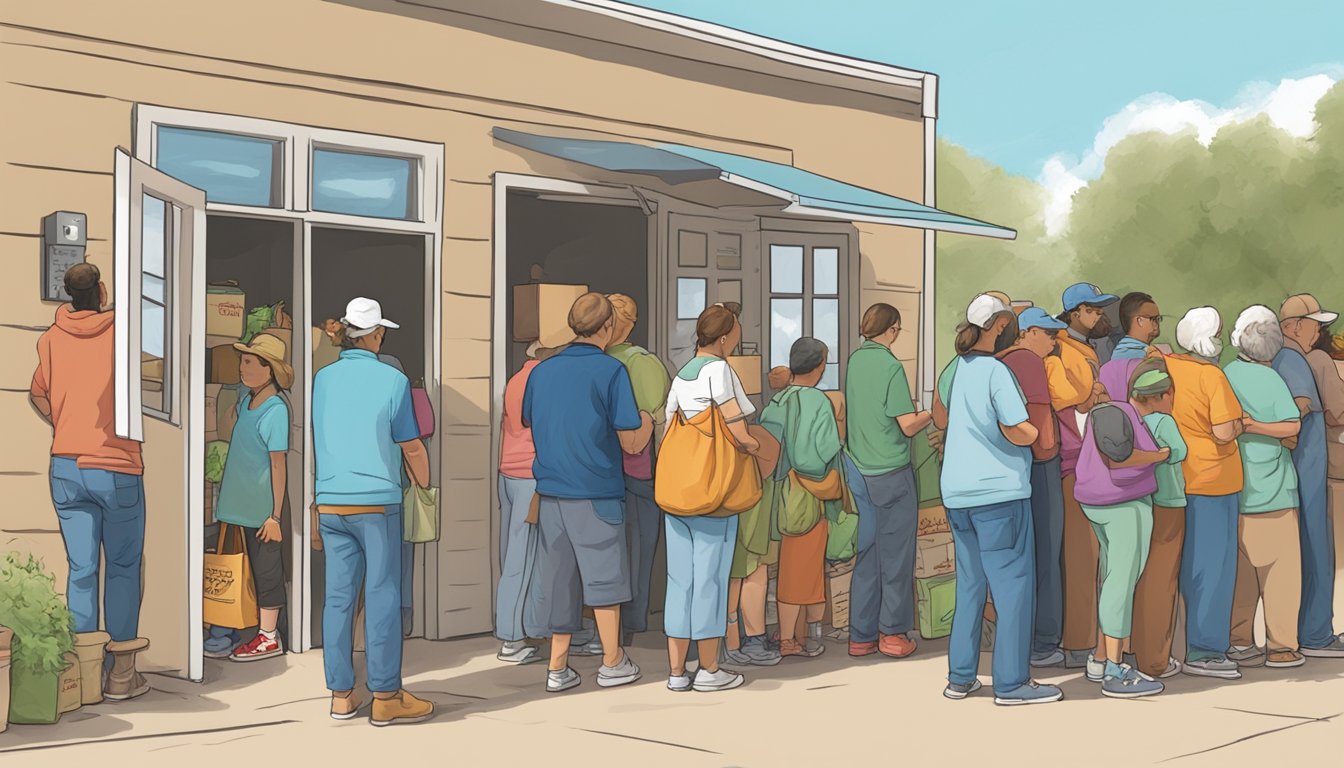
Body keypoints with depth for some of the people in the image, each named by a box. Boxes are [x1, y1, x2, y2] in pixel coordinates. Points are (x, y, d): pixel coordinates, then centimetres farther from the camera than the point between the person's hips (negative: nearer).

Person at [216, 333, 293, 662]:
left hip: (263, 507, -9)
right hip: (247, 503, 9)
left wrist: (275, 514, -17)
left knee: (267, 567, 0)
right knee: (256, 565, 14)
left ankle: (269, 637, 8)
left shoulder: (275, 411, -17)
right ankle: (266, 632, 23)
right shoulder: (246, 401, 7)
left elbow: (278, 465, -17)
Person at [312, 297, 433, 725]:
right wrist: (424, 487, 16)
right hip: (378, 502, -5)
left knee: (338, 597, 7)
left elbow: (317, 443, 16)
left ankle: (341, 696, 11)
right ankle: (385, 697, 3)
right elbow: (412, 447, -2)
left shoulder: (323, 379, 6)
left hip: (331, 503, 5)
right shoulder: (393, 380, -7)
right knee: (382, 598, -1)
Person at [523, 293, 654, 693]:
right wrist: (648, 423, 12)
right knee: (603, 574, 6)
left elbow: (530, 425, 17)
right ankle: (613, 663, 16)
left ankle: (557, 667, 14)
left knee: (558, 575, 10)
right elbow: (631, 443, -9)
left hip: (550, 489, 5)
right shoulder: (611, 370, -9)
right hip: (597, 491, -5)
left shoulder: (541, 371, 6)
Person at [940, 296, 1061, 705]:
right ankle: (1011, 682, 1)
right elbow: (1021, 432, -19)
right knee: (1013, 584, 0)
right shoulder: (996, 371, -13)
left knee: (969, 585, 15)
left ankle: (960, 677, 17)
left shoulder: (959, 368, 9)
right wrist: (1041, 428, 0)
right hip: (998, 491, -8)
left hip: (957, 491, 8)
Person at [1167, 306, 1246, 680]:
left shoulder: (1164, 366, 0)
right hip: (1213, 480, -7)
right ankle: (1204, 651, 0)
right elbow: (1224, 432, -20)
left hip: (1176, 478, 7)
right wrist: (1242, 425, -2)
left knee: (1187, 563, 17)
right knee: (1213, 565, 0)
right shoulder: (1212, 376, -16)